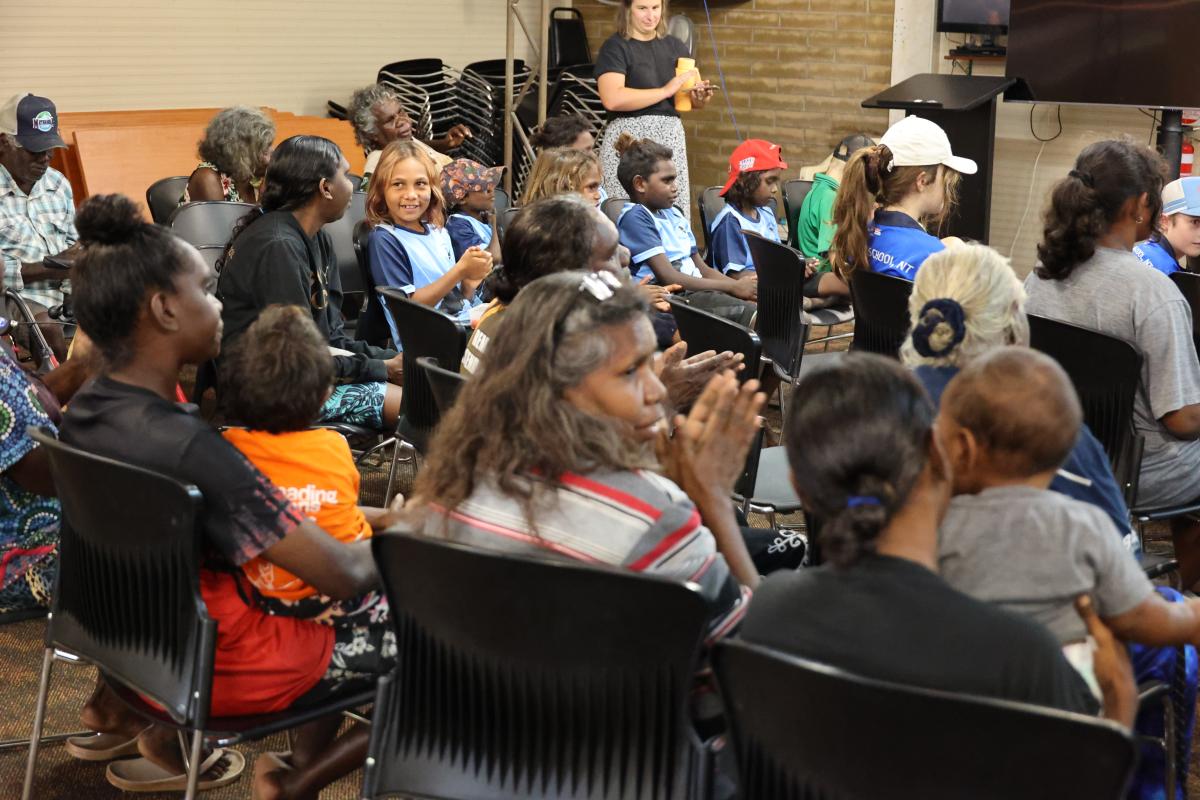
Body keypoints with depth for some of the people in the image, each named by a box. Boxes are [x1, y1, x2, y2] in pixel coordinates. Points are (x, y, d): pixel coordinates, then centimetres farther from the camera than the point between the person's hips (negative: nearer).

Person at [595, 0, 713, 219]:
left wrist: (701, 97, -9)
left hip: (671, 139, 5)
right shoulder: (615, 47, -1)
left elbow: (694, 98, 16)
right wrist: (666, 91, -16)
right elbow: (612, 99, -17)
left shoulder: (675, 46, 16)